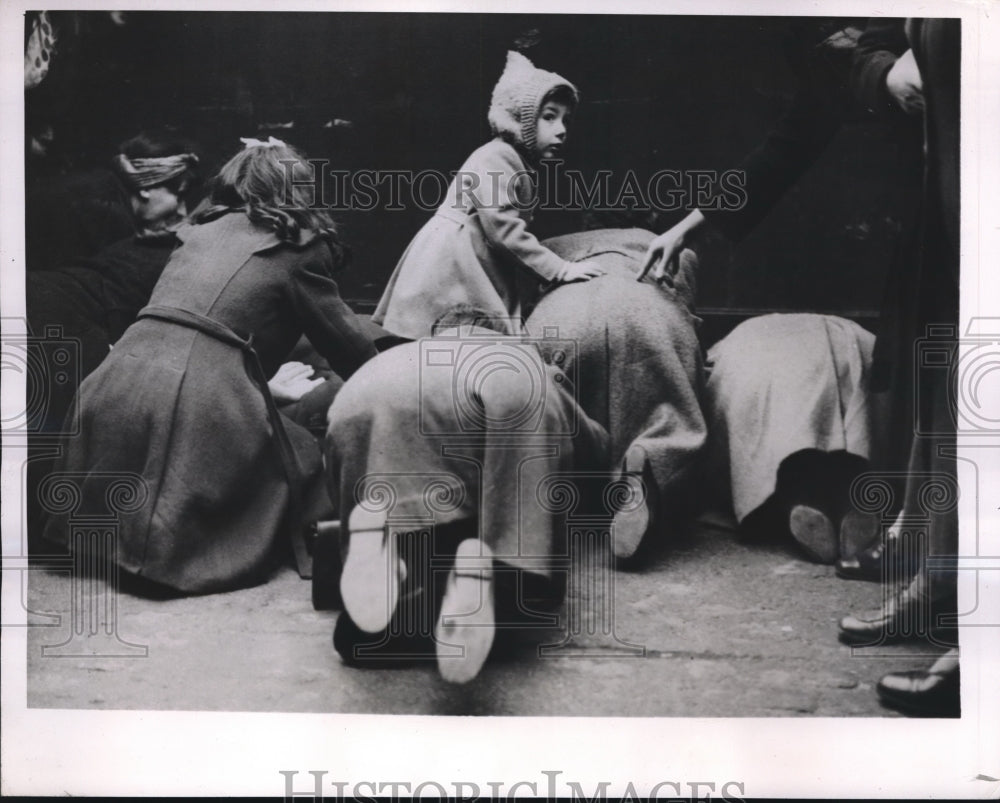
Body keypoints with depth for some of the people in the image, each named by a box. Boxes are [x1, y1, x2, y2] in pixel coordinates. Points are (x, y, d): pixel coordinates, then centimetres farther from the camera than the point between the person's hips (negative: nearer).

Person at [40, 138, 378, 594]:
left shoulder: (203, 231, 24)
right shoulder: (297, 246, 8)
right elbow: (349, 346, 12)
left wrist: (276, 381, 46)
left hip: (118, 377, 6)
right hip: (202, 399, -6)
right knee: (305, 460, 11)